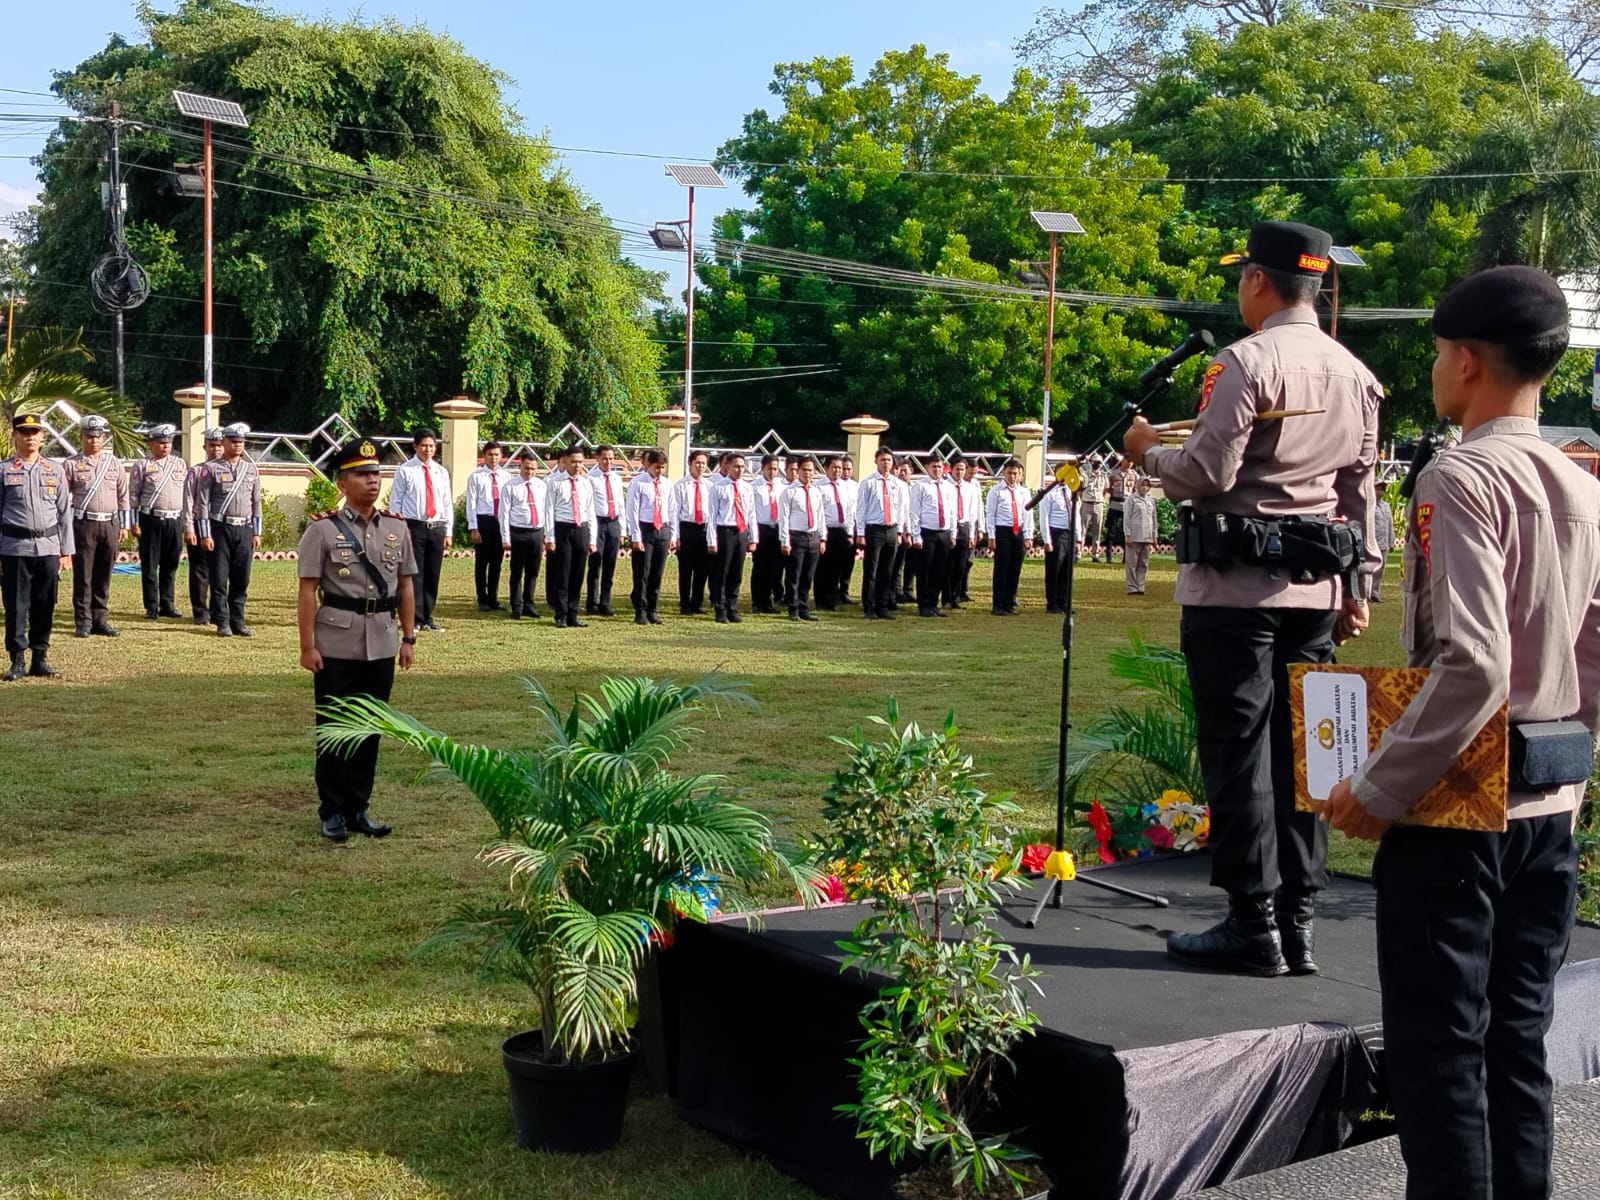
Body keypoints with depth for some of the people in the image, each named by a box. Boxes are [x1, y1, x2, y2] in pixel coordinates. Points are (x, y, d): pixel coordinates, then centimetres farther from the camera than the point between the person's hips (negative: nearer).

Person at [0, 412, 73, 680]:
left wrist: (66, 550, 6)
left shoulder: (55, 470, 9)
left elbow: (64, 512, 10)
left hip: (48, 547, 2)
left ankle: (40, 659, 16)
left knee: (45, 607, 7)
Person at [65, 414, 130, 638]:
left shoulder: (114, 463, 10)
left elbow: (123, 495, 13)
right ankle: (83, 622, 5)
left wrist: (124, 525, 10)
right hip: (84, 524, -3)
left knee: (103, 577, 8)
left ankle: (101, 620, 15)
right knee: (83, 575, 0)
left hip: (110, 525, 3)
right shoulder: (71, 465, 0)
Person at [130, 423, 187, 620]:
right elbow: (133, 495, 0)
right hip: (150, 520, -3)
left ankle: (167, 604, 16)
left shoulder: (180, 464, 11)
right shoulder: (142, 465, 1)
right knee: (149, 565, 1)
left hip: (174, 521, 3)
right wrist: (134, 523, -6)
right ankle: (151, 607, 7)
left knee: (170, 566, 8)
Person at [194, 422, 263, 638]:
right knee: (219, 578, 0)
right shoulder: (211, 468, -2)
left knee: (241, 579, 6)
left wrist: (256, 533, 8)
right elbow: (202, 502, -4)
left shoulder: (251, 469, 11)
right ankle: (222, 622, 5)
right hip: (220, 528, -4)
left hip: (244, 529, 4)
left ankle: (237, 621, 14)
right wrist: (205, 535, -9)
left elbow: (256, 502, 13)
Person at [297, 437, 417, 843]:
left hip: (382, 645, 4)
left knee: (370, 730, 10)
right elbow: (307, 592, -7)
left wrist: (408, 637, 8)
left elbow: (406, 586, 12)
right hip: (336, 646, -4)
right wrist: (307, 646, -10)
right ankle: (332, 812, 16)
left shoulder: (397, 528, 7)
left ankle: (358, 808, 22)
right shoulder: (322, 529, -5)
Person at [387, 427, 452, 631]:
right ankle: (414, 619, 0)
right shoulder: (405, 471, -2)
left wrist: (448, 532, 9)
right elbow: (395, 502, -2)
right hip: (414, 527, -4)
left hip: (436, 529, 5)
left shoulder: (441, 472, 12)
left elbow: (447, 503, 14)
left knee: (432, 576, 8)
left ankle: (427, 618, 16)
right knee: (414, 574, -5)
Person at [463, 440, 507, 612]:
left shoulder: (504, 477, 7)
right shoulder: (476, 476, -4)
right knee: (481, 562, 3)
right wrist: (473, 528, -11)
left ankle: (493, 599, 21)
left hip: (501, 522, 4)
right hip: (482, 521, -4)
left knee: (496, 563, 11)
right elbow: (471, 503, -6)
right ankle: (482, 600, 13)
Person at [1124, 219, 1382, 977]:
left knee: (1239, 754, -1)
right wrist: (1358, 582, 19)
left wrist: (1148, 451, 4)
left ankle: (1254, 927, 3)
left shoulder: (1247, 362, -11)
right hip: (1316, 586, 7)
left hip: (1235, 584, -7)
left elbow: (1207, 472, -15)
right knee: (1298, 750, 10)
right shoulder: (1356, 375, 12)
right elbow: (1360, 490, 14)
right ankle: (1298, 922, 14)